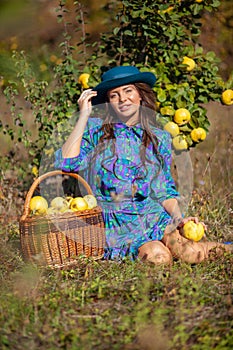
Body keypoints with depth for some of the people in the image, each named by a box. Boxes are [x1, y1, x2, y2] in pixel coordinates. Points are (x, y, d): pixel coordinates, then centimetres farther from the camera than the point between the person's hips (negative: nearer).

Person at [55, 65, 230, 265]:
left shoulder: (160, 138, 12)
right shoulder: (95, 130, 4)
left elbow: (165, 190, 14)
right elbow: (67, 164, -11)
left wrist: (178, 218, -5)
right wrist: (83, 116, -8)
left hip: (153, 216, 3)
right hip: (115, 223, -2)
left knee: (191, 253, -26)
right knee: (157, 255, -31)